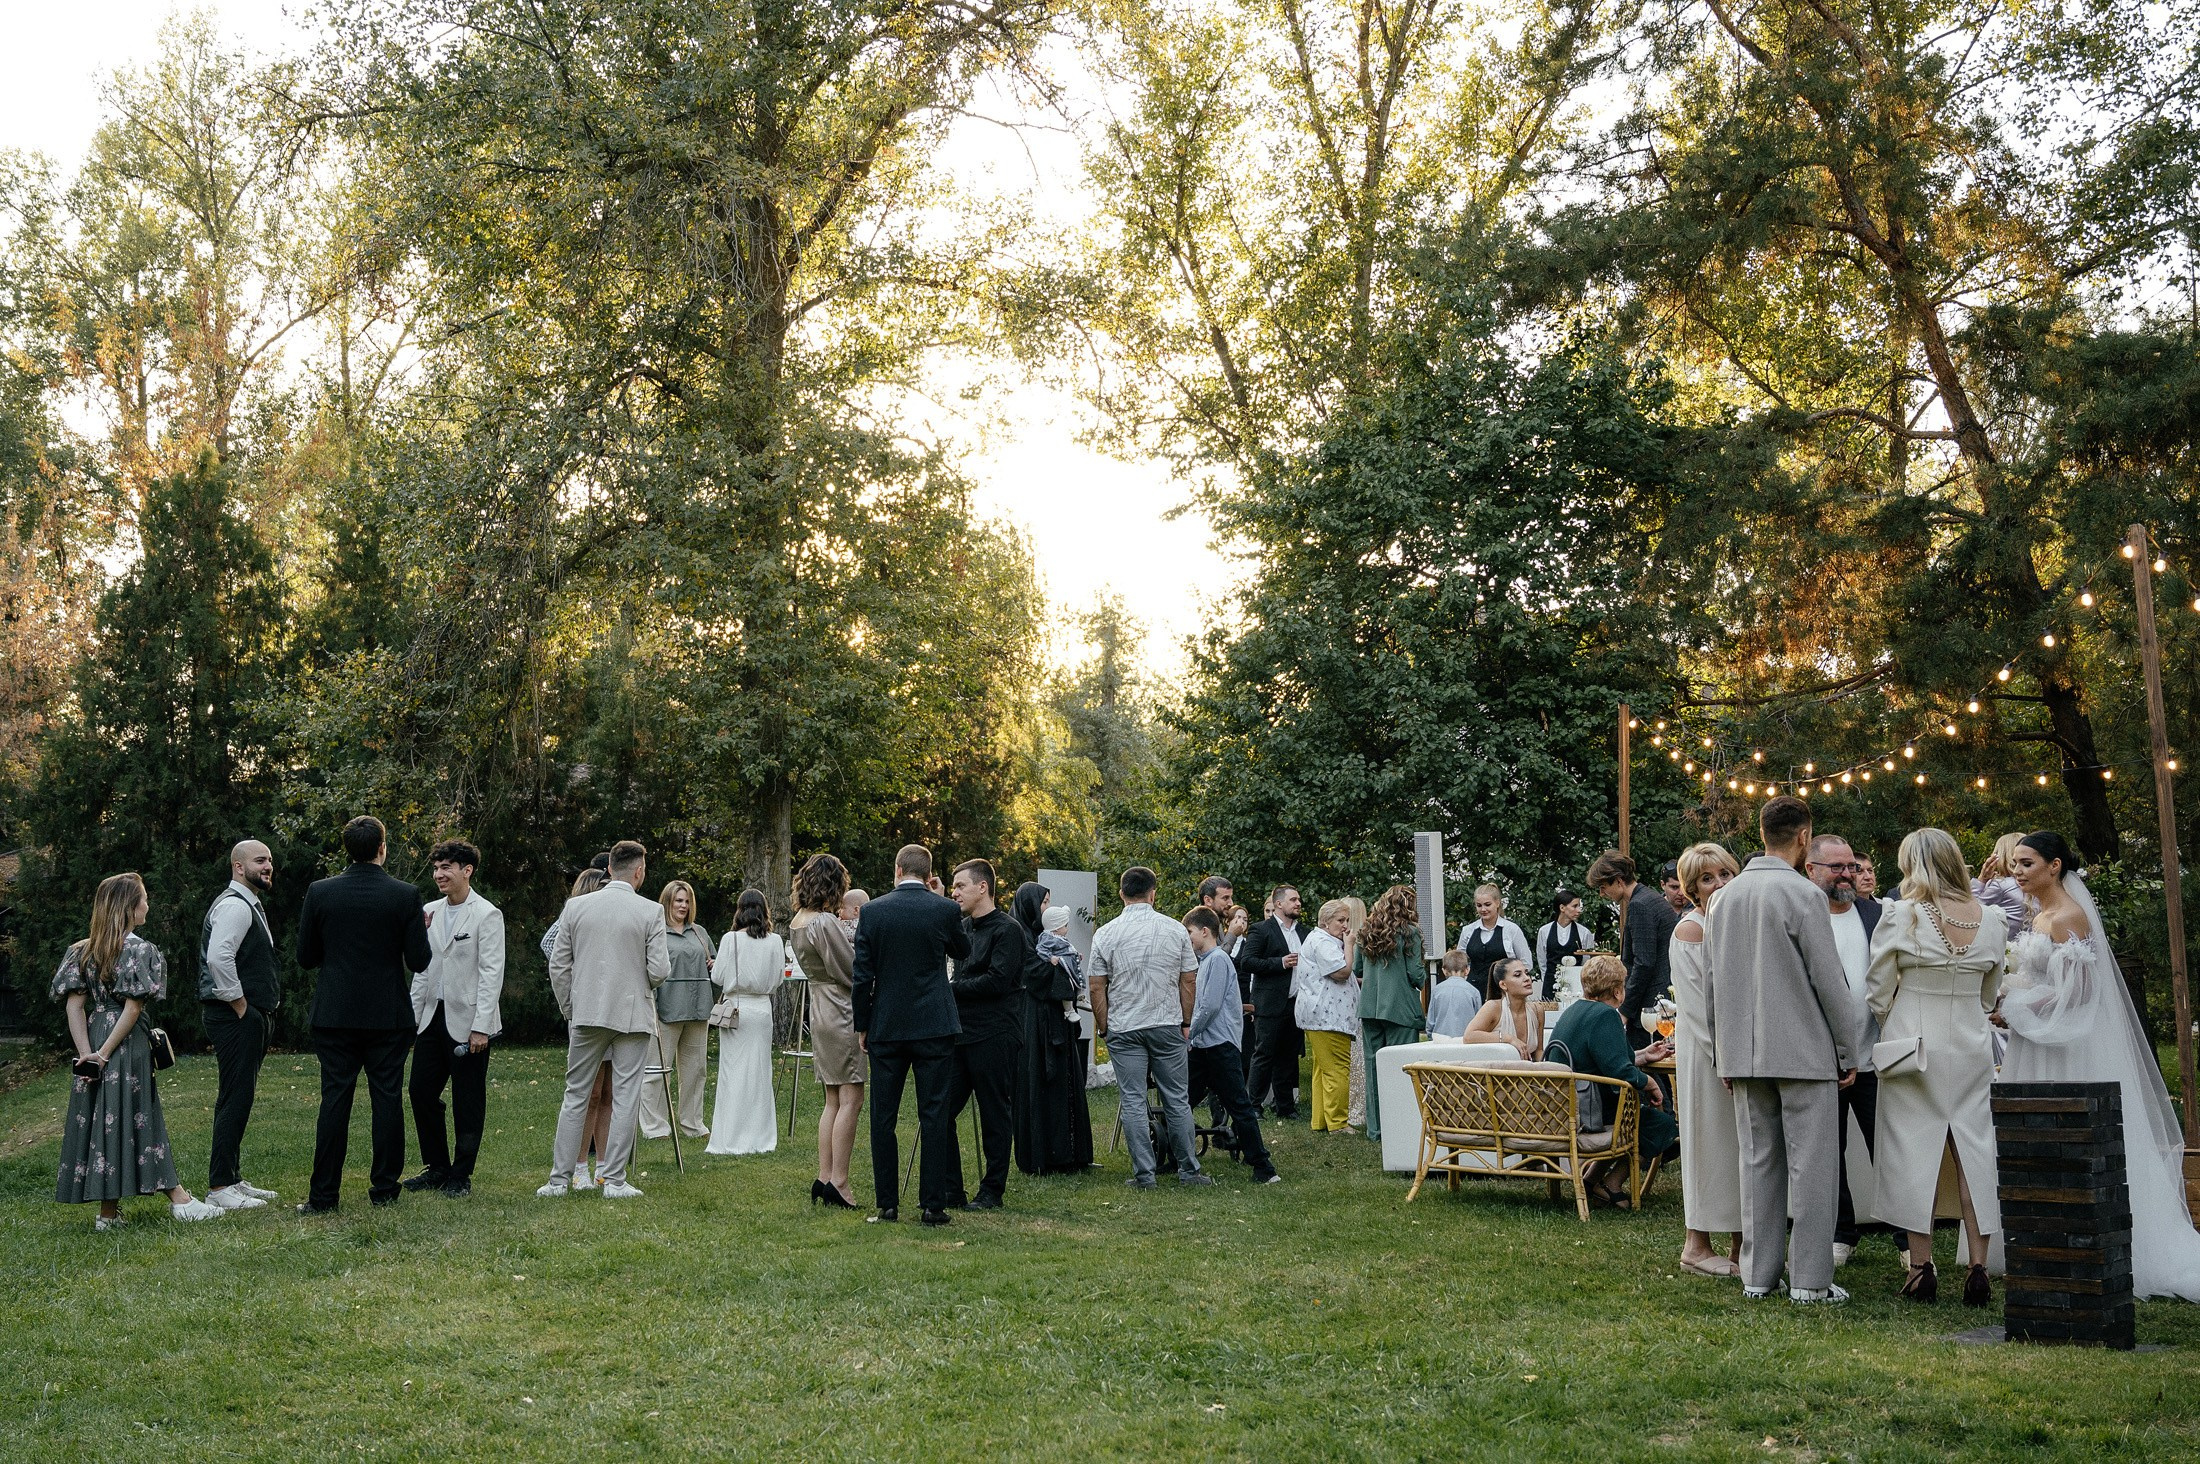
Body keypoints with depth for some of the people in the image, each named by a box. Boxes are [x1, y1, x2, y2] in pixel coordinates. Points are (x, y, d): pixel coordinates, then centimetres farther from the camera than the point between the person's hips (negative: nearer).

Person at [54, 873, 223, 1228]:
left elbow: (75, 1005, 0)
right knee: (137, 1119, -2)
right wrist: (105, 1053, -10)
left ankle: (108, 1211, 13)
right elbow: (133, 1008, -15)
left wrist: (87, 1053, -5)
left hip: (93, 1042, 6)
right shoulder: (141, 950, -9)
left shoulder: (82, 951, 8)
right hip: (127, 1046, -6)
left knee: (96, 1118, 9)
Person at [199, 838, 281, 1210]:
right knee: (235, 1099, -9)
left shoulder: (249, 905, 20)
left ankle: (232, 1179, 22)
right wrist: (240, 1004, -19)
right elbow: (218, 958, -27)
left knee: (239, 1098, 15)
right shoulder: (234, 905, -14)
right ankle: (219, 1188, -6)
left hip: (248, 1017, 11)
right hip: (235, 1016, -11)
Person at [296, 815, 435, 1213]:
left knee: (334, 1100, 5)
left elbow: (305, 957, 3)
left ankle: (323, 1195, 7)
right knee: (387, 1099, 6)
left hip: (335, 1015, 1)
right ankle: (385, 1189, 11)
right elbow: (419, 960, -7)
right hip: (389, 1016, -1)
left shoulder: (319, 892, -3)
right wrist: (420, 930, 12)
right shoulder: (405, 895, -7)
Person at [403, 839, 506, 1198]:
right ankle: (436, 1168, 22)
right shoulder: (430, 912, 11)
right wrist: (413, 1016, 11)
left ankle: (461, 1175, 13)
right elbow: (422, 969, 16)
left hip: (467, 1022, -6)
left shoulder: (487, 915, -9)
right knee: (421, 1091, 7)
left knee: (467, 1101, 2)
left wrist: (481, 1027, -16)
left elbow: (492, 974, -12)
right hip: (433, 1018, 6)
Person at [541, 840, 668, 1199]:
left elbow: (558, 966, 4)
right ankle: (614, 1180, 5)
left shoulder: (575, 906, 1)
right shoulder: (651, 911, -7)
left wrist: (569, 1010, 15)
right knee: (624, 1099, 3)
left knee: (575, 1096, 11)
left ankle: (559, 1178, 13)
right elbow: (659, 971, -9)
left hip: (586, 1015, 3)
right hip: (633, 1015, -2)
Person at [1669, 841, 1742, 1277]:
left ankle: (1741, 1246, 16)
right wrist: (1725, 1060, -17)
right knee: (1709, 1140, -1)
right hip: (1704, 1050, -6)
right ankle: (1696, 1245, 8)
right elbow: (1694, 1005, -13)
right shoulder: (1690, 930, -8)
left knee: (1744, 1145, 8)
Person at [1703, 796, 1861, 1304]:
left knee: (1758, 1162, 10)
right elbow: (1829, 979, -10)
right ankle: (1810, 1279, 4)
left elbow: (1711, 981, 12)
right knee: (1811, 1165, 1)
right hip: (1804, 1050, -6)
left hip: (1744, 1053, 6)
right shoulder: (1803, 894, -11)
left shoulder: (1725, 896, 8)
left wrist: (1722, 1053, 19)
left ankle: (1758, 1275, 15)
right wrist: (1849, 1051, -1)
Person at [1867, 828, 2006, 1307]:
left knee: (1915, 1148, 3)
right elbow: (1990, 996, 14)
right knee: (1974, 1148, 8)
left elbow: (1877, 991, -5)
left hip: (1914, 1045, -4)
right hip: (1972, 1047, 4)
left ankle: (1921, 1268, 6)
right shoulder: (1991, 922, 3)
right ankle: (1978, 1268, 8)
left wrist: (1894, 1031, 13)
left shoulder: (1901, 916, -11)